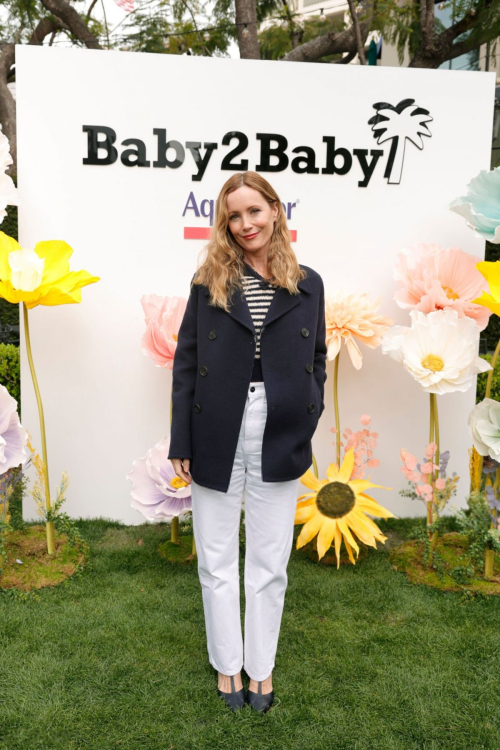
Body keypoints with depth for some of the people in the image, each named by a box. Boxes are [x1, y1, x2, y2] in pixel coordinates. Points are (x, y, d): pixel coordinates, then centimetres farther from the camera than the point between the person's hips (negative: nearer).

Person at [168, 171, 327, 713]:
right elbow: (185, 362, 1)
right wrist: (181, 442, -2)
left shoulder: (307, 284, 4)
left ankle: (262, 666, 33)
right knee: (217, 560, 12)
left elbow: (317, 361, 10)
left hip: (279, 440, 1)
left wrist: (307, 428, 0)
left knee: (269, 562, 13)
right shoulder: (208, 281, 1)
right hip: (217, 437, 0)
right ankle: (227, 665, 33)